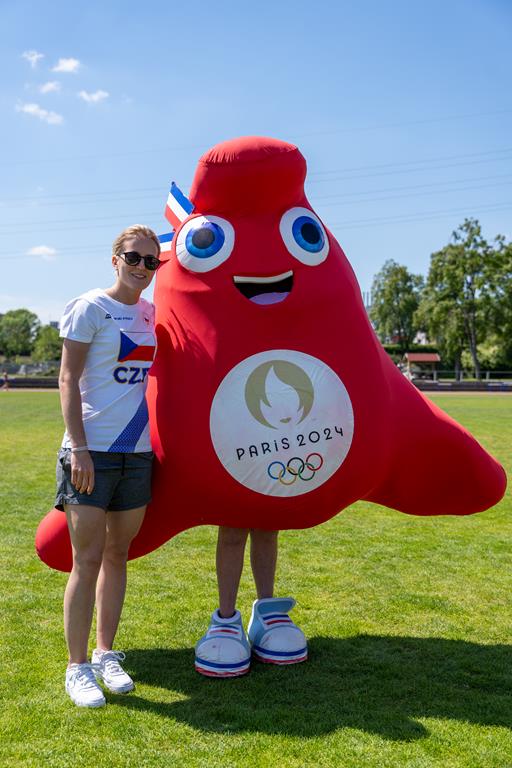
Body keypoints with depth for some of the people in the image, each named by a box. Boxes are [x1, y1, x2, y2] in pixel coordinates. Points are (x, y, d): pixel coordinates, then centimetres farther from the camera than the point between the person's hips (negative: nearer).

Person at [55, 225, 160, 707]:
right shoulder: (89, 308, -6)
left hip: (138, 451, 6)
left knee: (118, 555, 12)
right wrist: (78, 447, -16)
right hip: (92, 451, -5)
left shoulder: (153, 314, 10)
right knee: (87, 559, -2)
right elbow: (68, 380, -9)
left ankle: (106, 654, 26)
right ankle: (77, 668, 12)